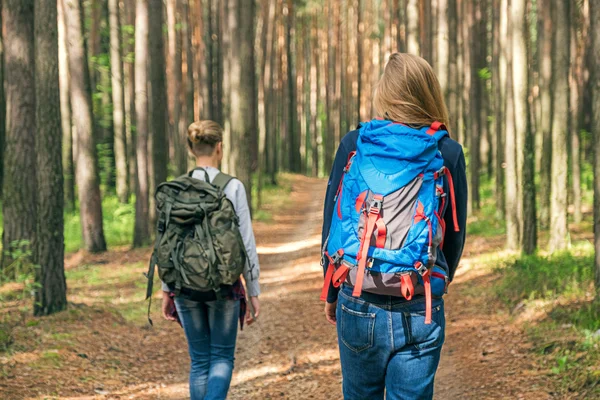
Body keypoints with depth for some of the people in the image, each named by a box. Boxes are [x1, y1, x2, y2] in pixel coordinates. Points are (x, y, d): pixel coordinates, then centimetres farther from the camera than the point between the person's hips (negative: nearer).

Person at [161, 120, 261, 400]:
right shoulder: (232, 188, -9)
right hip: (224, 284, -3)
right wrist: (254, 292, 1)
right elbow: (246, 244, -7)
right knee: (222, 357, 8)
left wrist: (166, 291, 12)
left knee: (199, 360, 14)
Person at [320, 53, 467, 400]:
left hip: (358, 306, 1)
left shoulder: (354, 144, -2)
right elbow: (456, 234, 5)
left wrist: (332, 293, 16)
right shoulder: (448, 153, -2)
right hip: (421, 314, 0)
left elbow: (332, 223, 3)